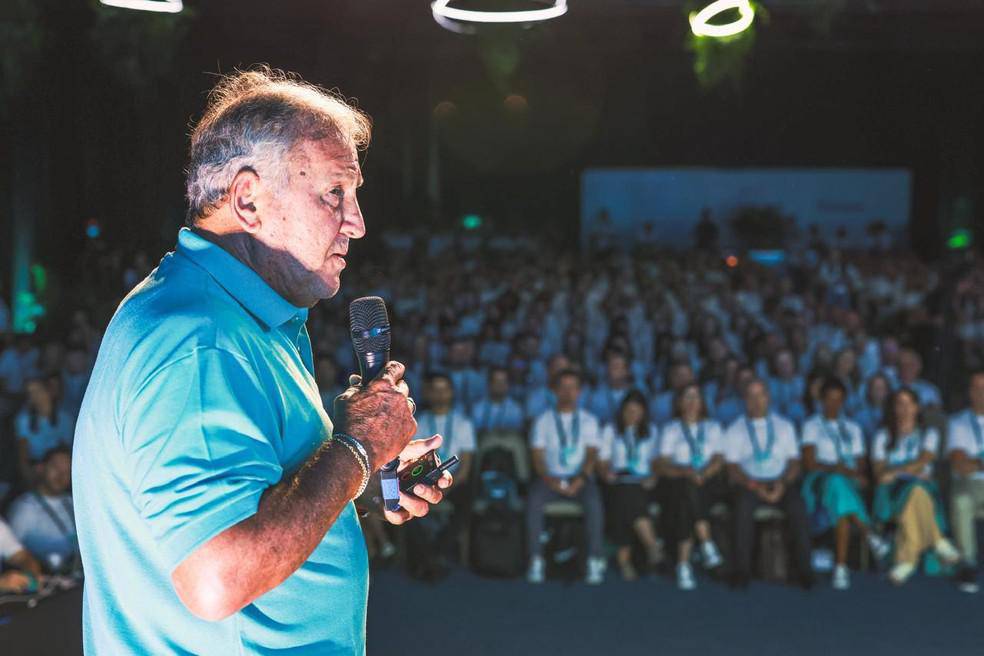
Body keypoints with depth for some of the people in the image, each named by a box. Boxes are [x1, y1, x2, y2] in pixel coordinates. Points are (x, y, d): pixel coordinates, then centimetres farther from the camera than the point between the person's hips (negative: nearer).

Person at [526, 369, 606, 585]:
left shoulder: (588, 420, 11)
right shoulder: (543, 421, 11)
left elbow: (591, 454, 1)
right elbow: (538, 456, 3)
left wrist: (580, 480, -17)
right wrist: (549, 480, -15)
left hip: (580, 478, 0)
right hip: (550, 478, 0)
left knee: (594, 502, -33)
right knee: (534, 501, -32)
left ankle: (595, 561, -26)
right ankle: (536, 561, -25)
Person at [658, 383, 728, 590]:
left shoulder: (713, 427, 20)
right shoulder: (671, 429, 17)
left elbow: (719, 460, 5)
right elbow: (663, 466, 4)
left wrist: (703, 474, -15)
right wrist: (686, 472, -16)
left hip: (710, 482, 0)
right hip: (680, 484, 0)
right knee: (688, 487, -37)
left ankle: (684, 563, -37)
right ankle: (706, 544, -42)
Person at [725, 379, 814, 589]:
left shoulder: (784, 426, 16)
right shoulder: (735, 430, 11)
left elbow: (794, 462, 9)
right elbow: (733, 468, 2)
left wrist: (783, 484, -11)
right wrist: (754, 486, -15)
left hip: (781, 483, 1)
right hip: (750, 484, -1)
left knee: (798, 506, -31)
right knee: (743, 506, -34)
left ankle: (804, 569, -24)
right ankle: (742, 570, -28)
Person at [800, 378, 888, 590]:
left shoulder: (853, 428, 28)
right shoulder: (812, 426, 16)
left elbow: (861, 463, 17)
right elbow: (809, 463, 1)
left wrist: (855, 473, -6)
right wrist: (835, 468, -14)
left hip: (850, 484, 3)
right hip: (819, 483, -3)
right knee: (837, 483, -42)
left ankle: (841, 567, -45)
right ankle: (869, 534, -49)